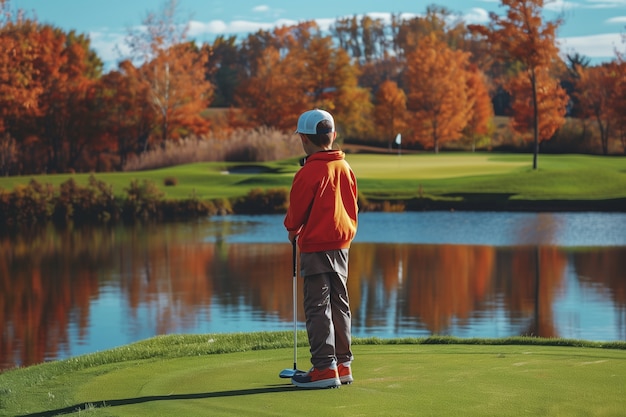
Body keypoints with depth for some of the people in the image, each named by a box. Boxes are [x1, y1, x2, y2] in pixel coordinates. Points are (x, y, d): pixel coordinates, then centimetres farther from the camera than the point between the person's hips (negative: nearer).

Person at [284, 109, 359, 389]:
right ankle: (343, 364, 18)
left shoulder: (309, 173, -17)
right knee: (339, 304, 13)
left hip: (316, 246, -7)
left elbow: (296, 211, -9)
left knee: (318, 307, -4)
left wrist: (292, 229, 11)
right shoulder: (346, 168, 5)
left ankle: (325, 368, -7)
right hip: (342, 243, 7)